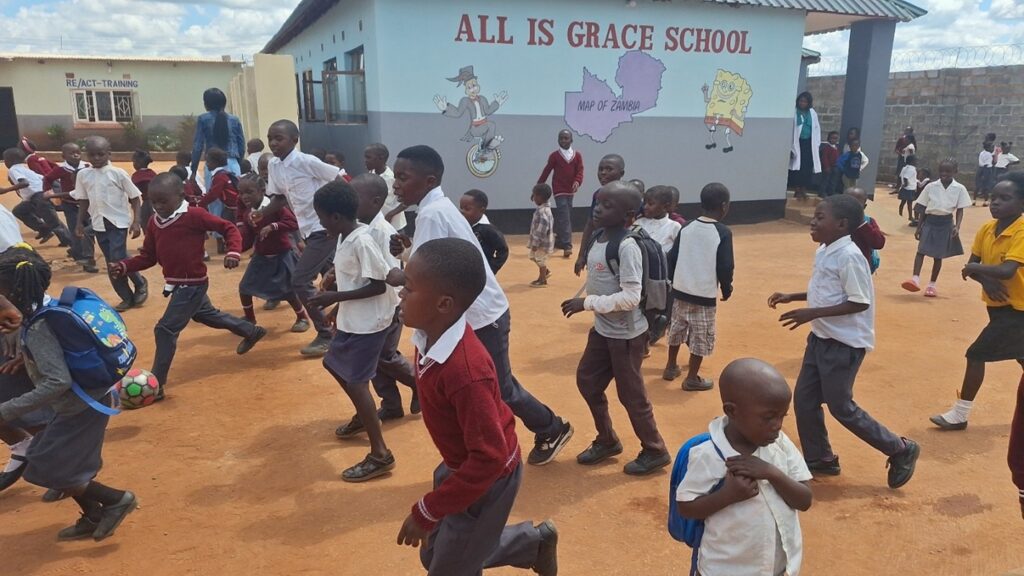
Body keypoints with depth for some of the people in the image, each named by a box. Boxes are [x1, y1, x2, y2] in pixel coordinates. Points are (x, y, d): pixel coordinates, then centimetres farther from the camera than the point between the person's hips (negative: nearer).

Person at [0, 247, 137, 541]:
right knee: (61, 461, 21)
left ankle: (116, 499, 12)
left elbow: (58, 381, -34)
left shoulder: (37, 329, -26)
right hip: (86, 399, 9)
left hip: (81, 407, -9)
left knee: (46, 469, 5)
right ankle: (94, 517, 33)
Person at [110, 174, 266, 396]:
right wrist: (124, 266, -7)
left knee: (166, 329, -11)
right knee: (207, 315, 28)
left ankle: (155, 386, -3)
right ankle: (252, 332, 48)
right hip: (177, 284, 9)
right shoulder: (154, 222, 4)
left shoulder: (194, 215, -18)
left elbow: (229, 228, -14)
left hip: (192, 284, -9)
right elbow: (148, 256, 8)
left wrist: (233, 252, -30)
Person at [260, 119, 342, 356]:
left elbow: (340, 180, -14)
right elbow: (281, 197, 15)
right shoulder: (274, 166, 5)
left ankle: (325, 336, 2)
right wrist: (262, 213, -2)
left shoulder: (306, 161, -17)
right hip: (309, 230, 8)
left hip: (325, 228, -8)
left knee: (300, 281, -11)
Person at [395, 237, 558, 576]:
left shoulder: (465, 371, -39)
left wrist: (427, 511, -26)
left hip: (487, 477, -8)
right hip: (461, 463, 8)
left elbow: (489, 457, -34)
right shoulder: (431, 335, -12)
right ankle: (536, 542, 38)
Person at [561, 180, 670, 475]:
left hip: (626, 334, -9)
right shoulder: (598, 236, 2)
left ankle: (655, 451, 26)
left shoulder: (627, 246, -24)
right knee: (586, 380, 17)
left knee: (630, 393, 5)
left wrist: (587, 303, -25)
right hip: (602, 329, 9)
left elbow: (631, 297, -28)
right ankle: (607, 440, 36)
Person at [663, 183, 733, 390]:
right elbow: (725, 267, -14)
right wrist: (726, 289, 2)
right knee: (701, 337, 7)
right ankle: (692, 378, 13)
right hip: (705, 295, -5)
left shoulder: (686, 228, 1)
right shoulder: (723, 233, -13)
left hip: (680, 290, 5)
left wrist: (673, 281, 17)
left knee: (677, 329, 21)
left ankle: (671, 367, 34)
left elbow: (671, 257, 4)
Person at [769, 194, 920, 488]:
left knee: (841, 407, 2)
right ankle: (820, 459, 29)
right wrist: (791, 297, 8)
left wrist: (811, 313, -27)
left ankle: (901, 450, 21)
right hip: (820, 338, 9)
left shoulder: (848, 256, -22)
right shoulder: (824, 251, 7)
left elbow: (860, 302, -24)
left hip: (844, 343, -9)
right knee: (804, 399, 12)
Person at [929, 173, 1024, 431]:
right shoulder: (986, 229, 0)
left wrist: (973, 268, -20)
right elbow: (972, 265, 0)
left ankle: (960, 414, 4)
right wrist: (985, 280, -20)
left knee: (976, 355, -8)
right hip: (999, 305, 8)